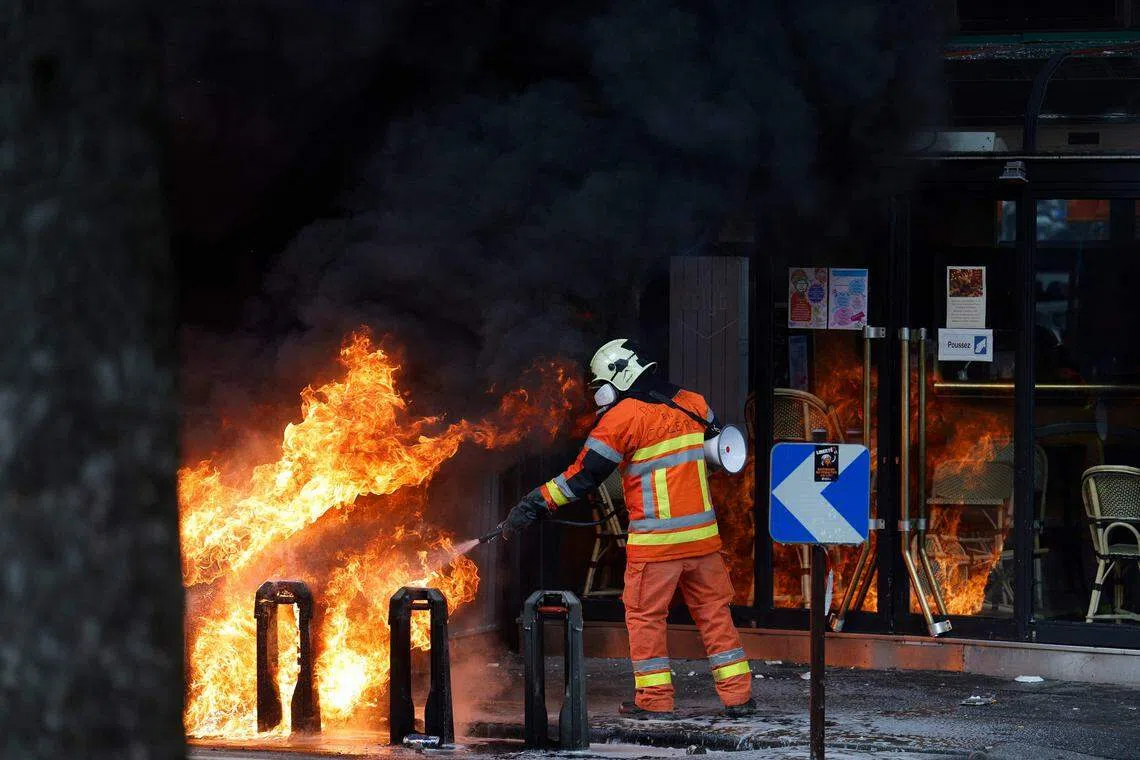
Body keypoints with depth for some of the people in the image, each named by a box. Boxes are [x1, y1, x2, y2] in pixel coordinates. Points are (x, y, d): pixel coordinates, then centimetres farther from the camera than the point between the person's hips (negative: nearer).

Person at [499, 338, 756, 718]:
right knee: (714, 609, 10)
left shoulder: (622, 418, -9)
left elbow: (581, 476, -8)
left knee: (645, 615, 5)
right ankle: (738, 694, 9)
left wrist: (532, 506, -2)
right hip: (703, 531, 5)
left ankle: (654, 698, 5)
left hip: (656, 539, -5)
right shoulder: (691, 404, 8)